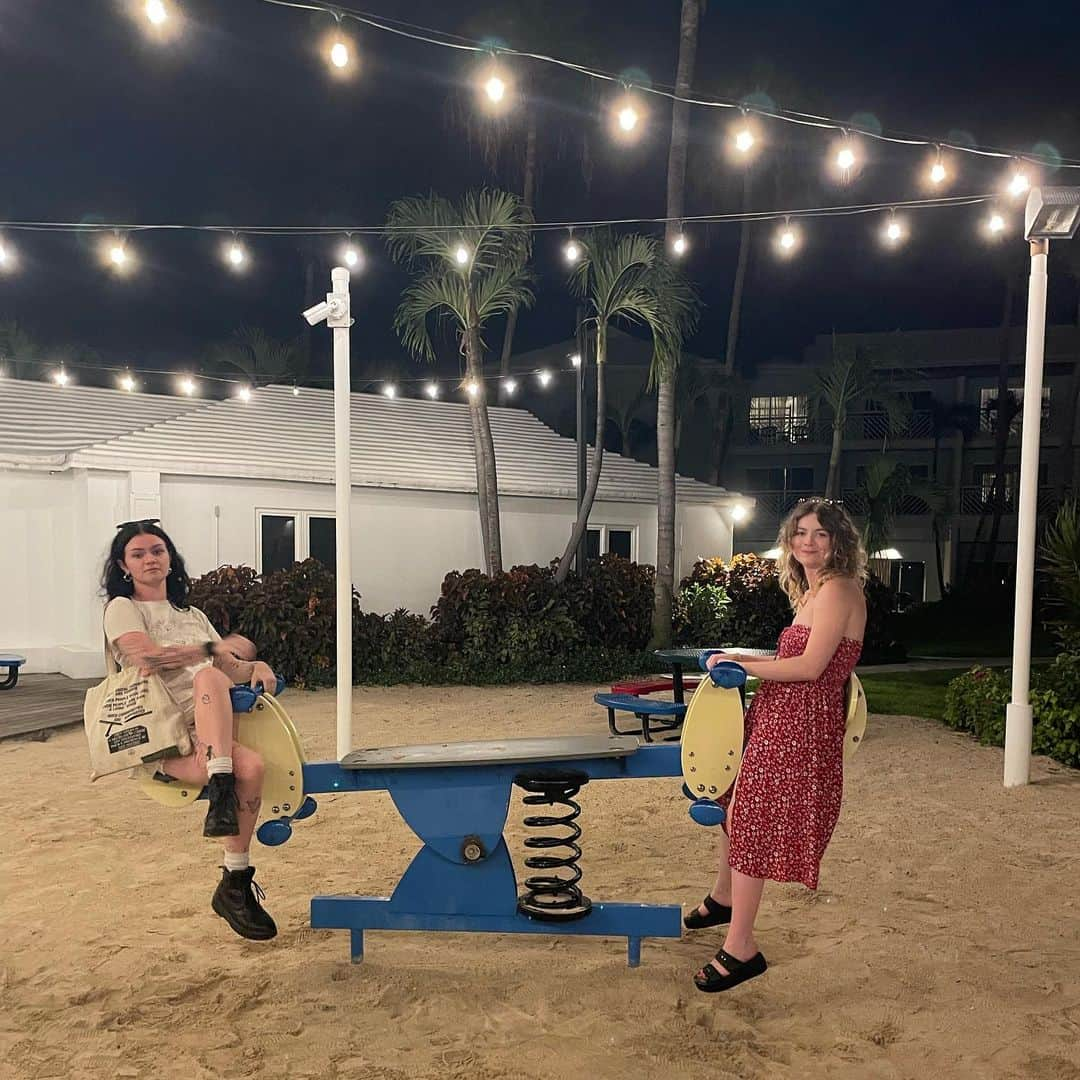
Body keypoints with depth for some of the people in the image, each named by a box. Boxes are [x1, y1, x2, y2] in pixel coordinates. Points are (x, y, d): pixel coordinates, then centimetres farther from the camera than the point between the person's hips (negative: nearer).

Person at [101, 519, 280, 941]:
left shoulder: (192, 615, 28)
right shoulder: (122, 608, 11)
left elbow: (233, 668, 18)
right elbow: (147, 657, -9)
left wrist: (256, 666, -6)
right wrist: (213, 648, 0)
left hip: (212, 728, 5)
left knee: (248, 767, -31)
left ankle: (236, 885, -19)